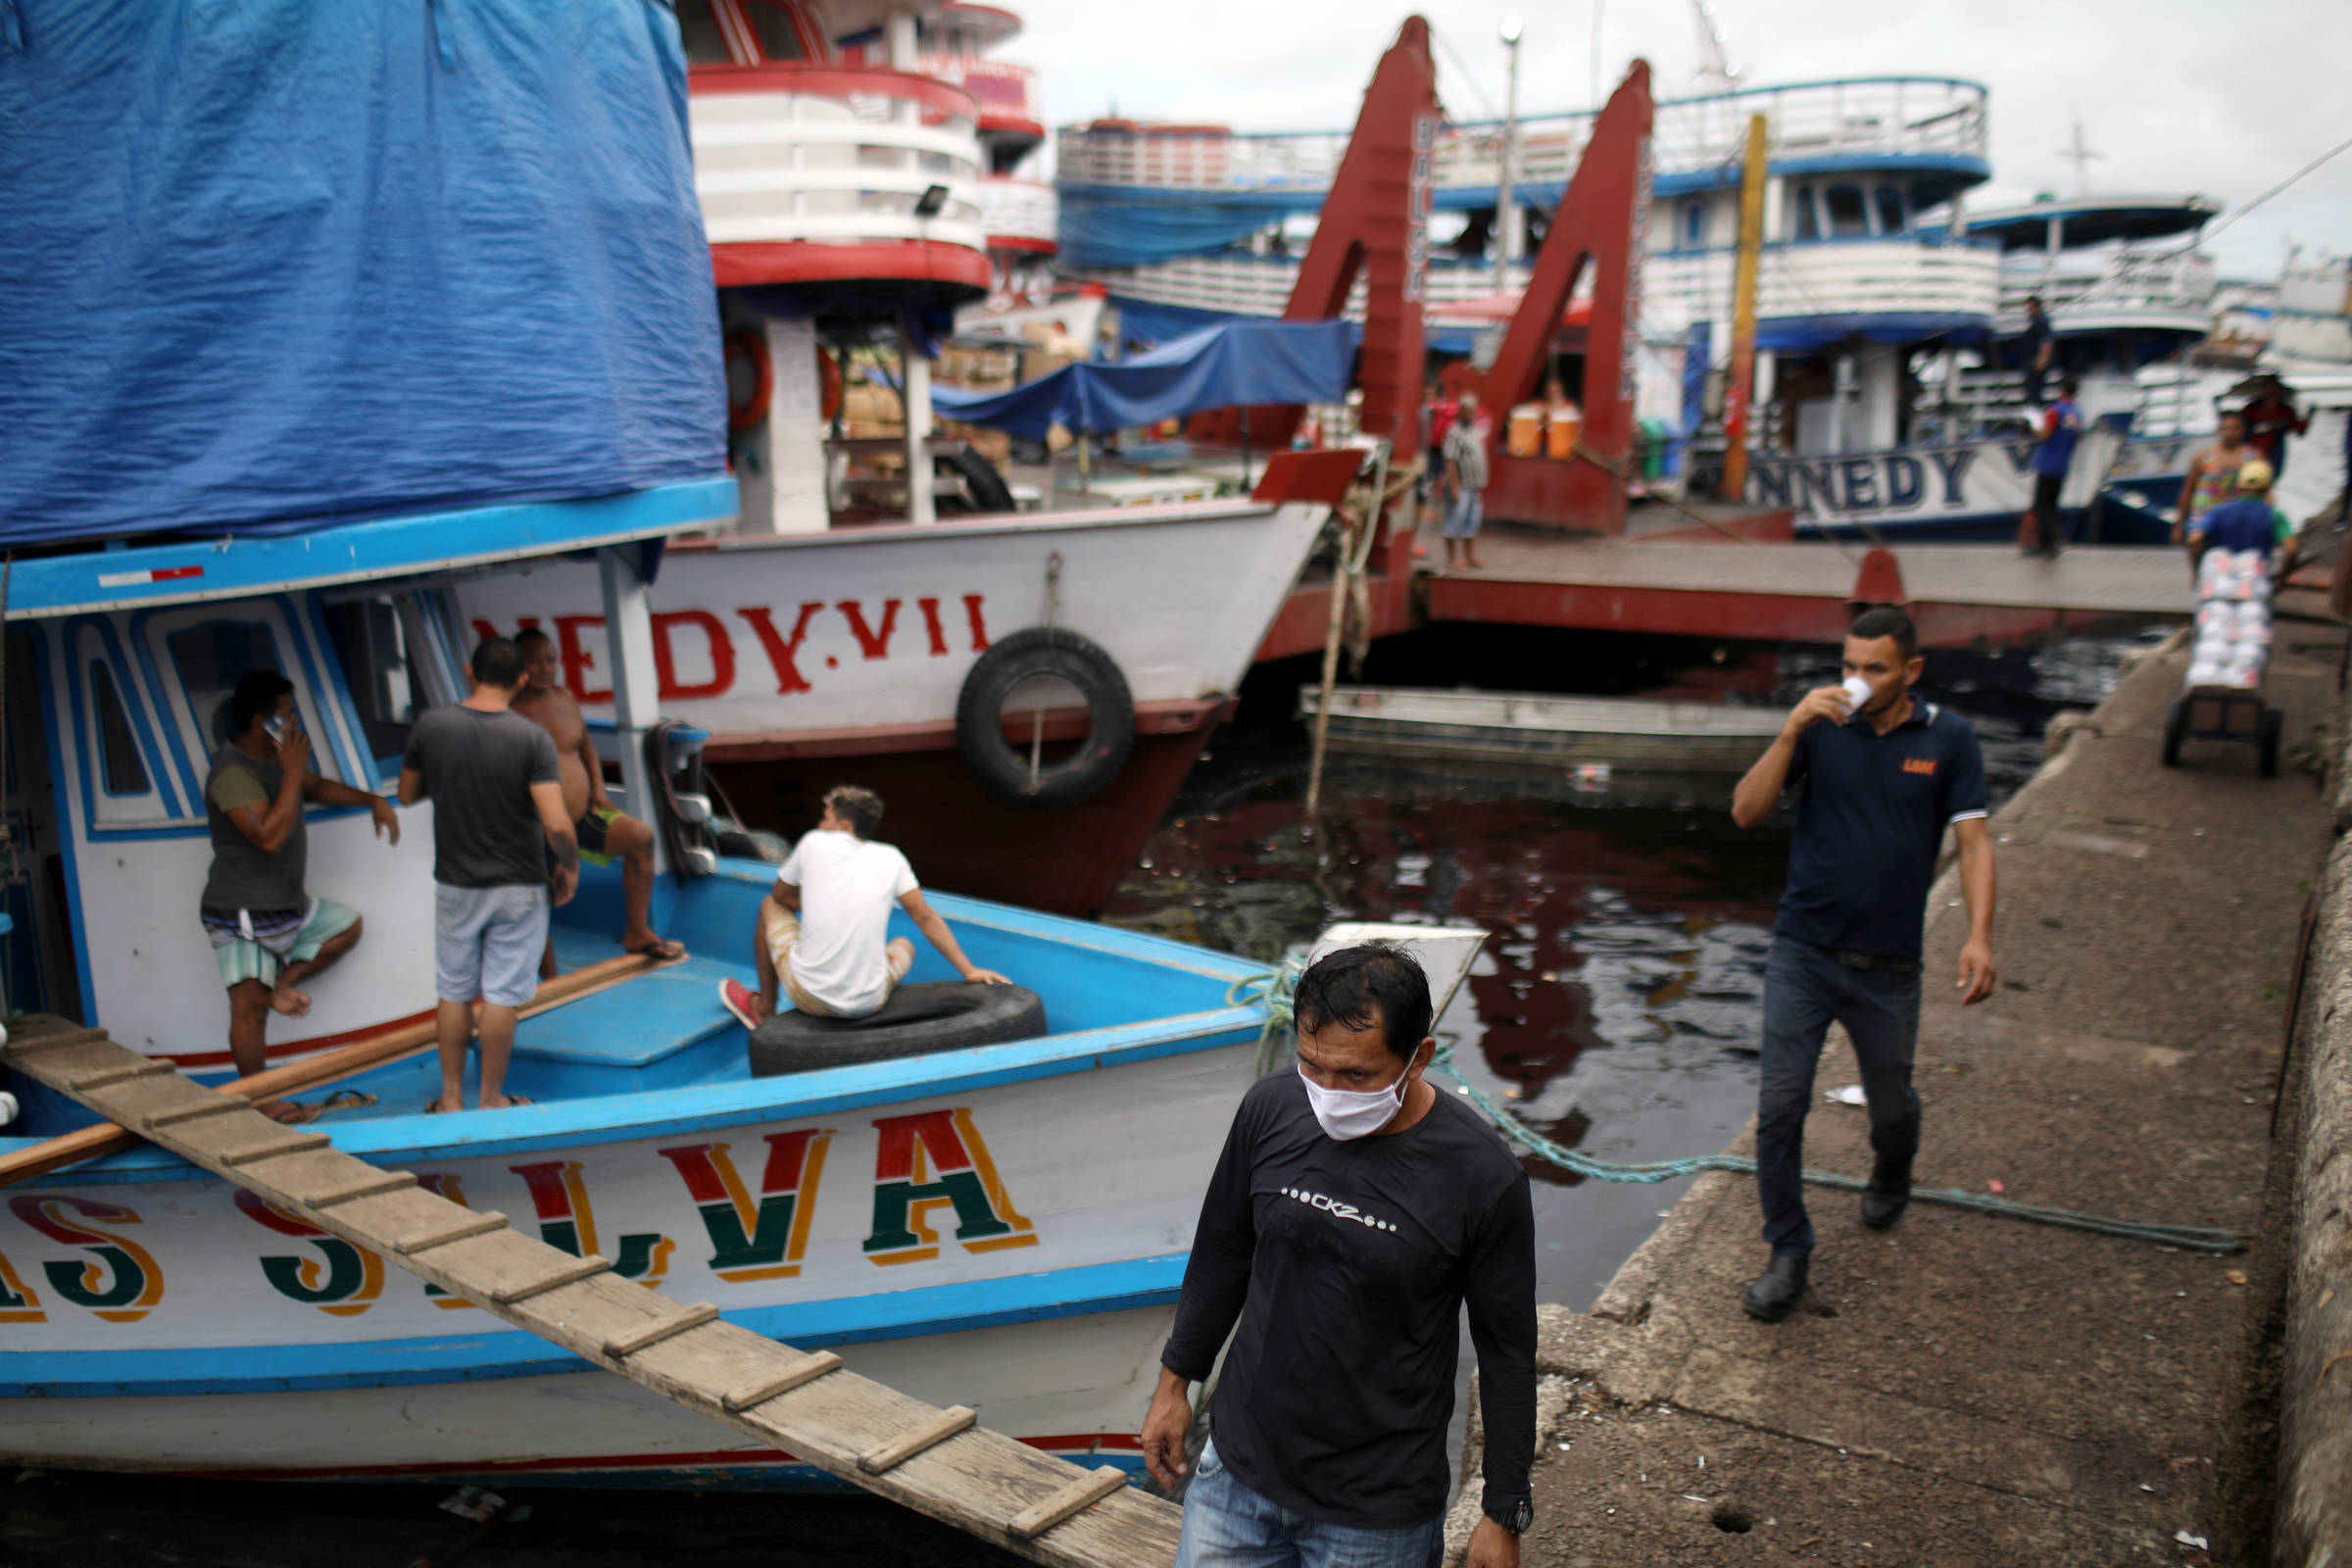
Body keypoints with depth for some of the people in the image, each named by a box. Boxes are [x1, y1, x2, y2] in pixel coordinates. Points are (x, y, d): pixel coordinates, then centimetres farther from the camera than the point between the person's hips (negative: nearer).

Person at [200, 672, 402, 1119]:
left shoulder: (272, 759, 8)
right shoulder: (232, 773, -22)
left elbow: (317, 788, 25)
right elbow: (270, 836, -33)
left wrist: (373, 801, 12)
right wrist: (292, 771, -29)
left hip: (285, 905, 9)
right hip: (243, 915, -9)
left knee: (347, 924, 20)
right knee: (249, 1006, -3)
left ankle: (282, 983, 14)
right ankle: (259, 1101, 5)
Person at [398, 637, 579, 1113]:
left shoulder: (430, 725, -8)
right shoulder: (532, 738, -16)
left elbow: (407, 795, 7)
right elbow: (557, 825, -22)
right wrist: (570, 868, -4)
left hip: (455, 883, 2)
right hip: (518, 886, -2)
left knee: (453, 992, 16)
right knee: (501, 996, 7)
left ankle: (451, 1096, 25)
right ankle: (491, 1099, 17)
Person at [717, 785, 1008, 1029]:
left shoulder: (814, 842, 1)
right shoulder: (891, 858, 4)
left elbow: (780, 895, 16)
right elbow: (926, 918, 6)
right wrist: (969, 971, 11)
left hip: (810, 997, -1)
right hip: (868, 1003, 1)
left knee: (770, 906, 26)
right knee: (903, 945, 34)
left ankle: (764, 1009, 36)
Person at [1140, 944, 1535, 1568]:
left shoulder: (1482, 1176, -19)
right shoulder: (1270, 1109, -10)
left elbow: (1508, 1351, -8)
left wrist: (1504, 1515, -2)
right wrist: (1176, 1381, 14)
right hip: (1237, 1469, 4)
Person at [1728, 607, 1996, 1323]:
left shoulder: (1948, 739, -1)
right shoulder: (1820, 727, -3)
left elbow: (1973, 840, -3)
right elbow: (1746, 812, -9)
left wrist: (1979, 934, -17)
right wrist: (1792, 731, -21)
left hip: (1888, 965, 1)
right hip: (1803, 951, 0)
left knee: (1893, 1105, 16)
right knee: (1779, 1105, -5)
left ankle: (1890, 1182, 50)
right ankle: (1788, 1254, 10)